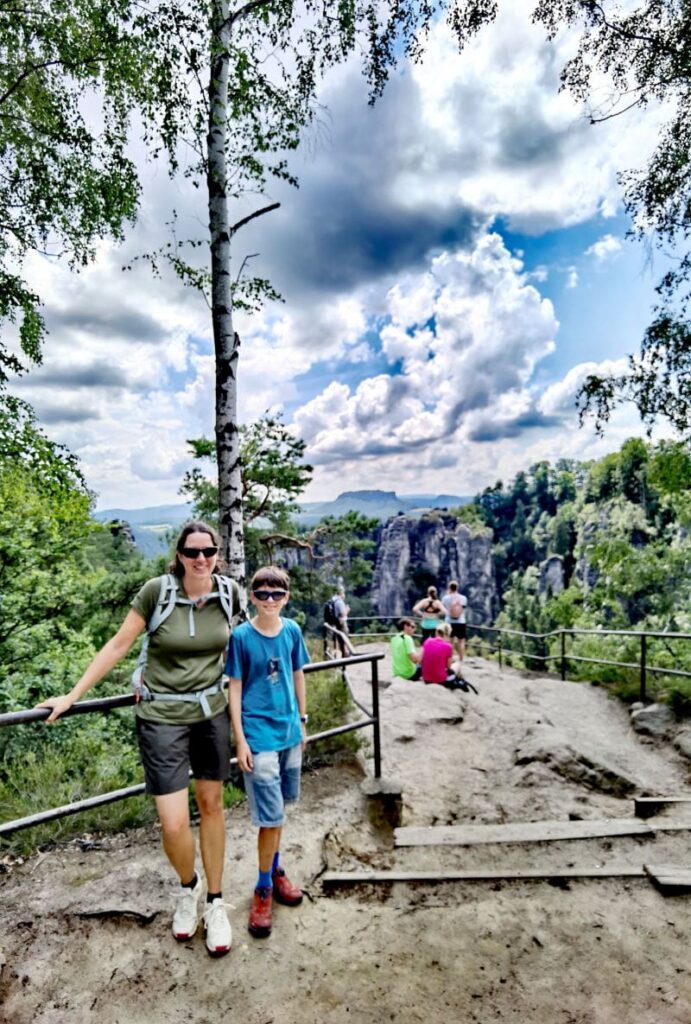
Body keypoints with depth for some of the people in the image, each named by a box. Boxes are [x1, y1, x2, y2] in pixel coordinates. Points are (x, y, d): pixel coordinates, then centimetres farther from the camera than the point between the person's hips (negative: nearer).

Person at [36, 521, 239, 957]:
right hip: (162, 717, -3)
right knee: (174, 826, -2)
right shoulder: (157, 590, -16)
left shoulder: (230, 592, -8)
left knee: (211, 805, 15)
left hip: (212, 711, 3)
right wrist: (72, 696, -5)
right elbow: (118, 646, -7)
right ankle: (188, 887, 33)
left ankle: (215, 902, 36)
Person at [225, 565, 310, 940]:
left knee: (277, 809, 20)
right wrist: (240, 740, -9)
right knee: (271, 815, 1)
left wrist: (302, 721, 13)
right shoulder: (241, 636, -13)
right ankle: (263, 888, 24)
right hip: (258, 735, -4)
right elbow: (235, 688, -8)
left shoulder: (292, 631, -2)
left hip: (289, 731, 4)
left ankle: (275, 870, 41)